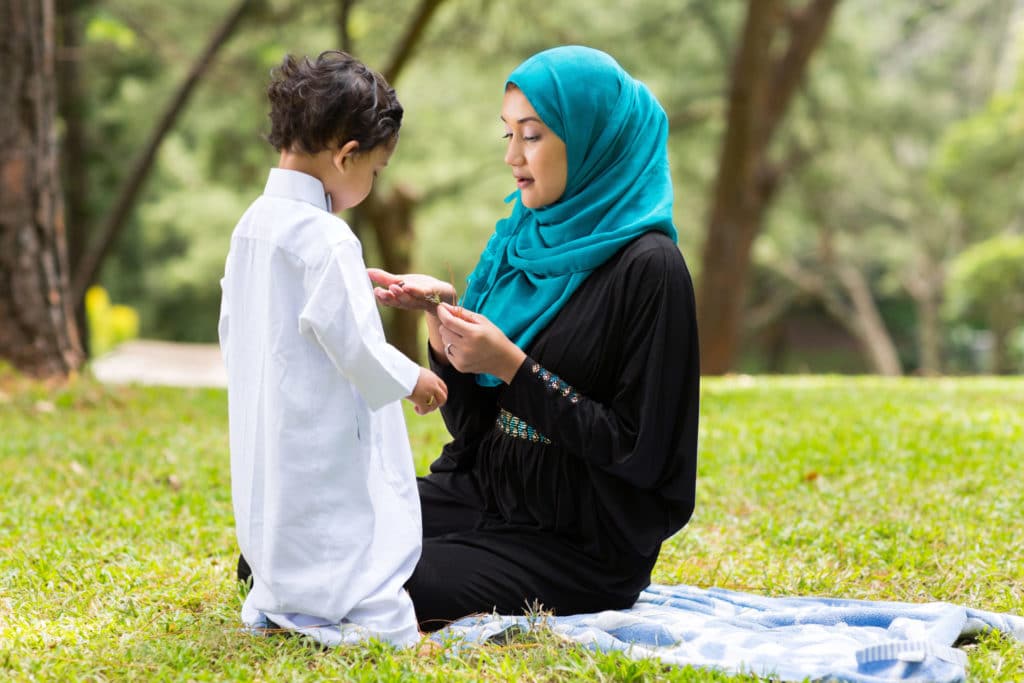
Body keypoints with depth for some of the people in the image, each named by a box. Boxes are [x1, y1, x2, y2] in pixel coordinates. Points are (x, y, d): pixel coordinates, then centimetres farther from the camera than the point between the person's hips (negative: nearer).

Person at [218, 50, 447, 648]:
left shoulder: (252, 225, 7)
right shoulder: (327, 239, -20)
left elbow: (232, 329, 16)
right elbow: (353, 343, -22)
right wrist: (412, 379, -6)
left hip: (265, 450, 9)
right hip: (326, 450, -9)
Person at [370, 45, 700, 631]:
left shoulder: (647, 268, -15)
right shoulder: (522, 242, 8)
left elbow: (638, 450, -17)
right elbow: (470, 419, 9)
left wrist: (512, 367, -21)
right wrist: (441, 313, -7)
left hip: (578, 542, -7)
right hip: (481, 492, 7)